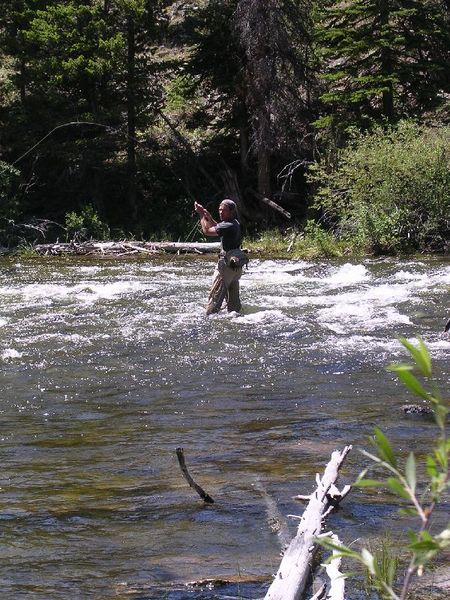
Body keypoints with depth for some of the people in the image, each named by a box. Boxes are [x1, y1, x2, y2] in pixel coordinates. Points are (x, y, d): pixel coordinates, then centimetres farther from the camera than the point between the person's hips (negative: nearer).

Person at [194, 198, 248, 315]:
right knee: (233, 297, 14)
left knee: (215, 296, -6)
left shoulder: (229, 226, -19)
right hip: (236, 266, 10)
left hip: (227, 263, -10)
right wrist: (207, 215, 14)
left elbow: (207, 231, -18)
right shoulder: (235, 223, 10)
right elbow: (217, 227, 26)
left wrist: (202, 215, -6)